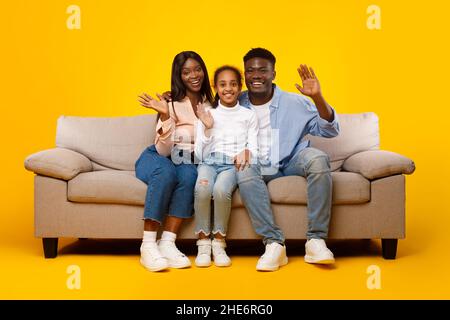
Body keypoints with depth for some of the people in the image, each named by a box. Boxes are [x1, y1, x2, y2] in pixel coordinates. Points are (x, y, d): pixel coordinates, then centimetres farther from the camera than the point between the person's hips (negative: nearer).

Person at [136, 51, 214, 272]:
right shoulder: (172, 104, -9)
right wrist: (165, 115, -28)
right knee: (166, 172, -38)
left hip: (187, 161, 3)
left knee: (189, 174, -34)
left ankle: (167, 243, -31)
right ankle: (148, 245, -34)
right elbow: (163, 151, -15)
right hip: (157, 158, -3)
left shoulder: (210, 104, 5)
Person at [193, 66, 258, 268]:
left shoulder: (248, 115, 12)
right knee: (202, 189, -35)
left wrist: (246, 153, -15)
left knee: (221, 190, -35)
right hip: (209, 162, 1)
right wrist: (208, 128, -5)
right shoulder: (207, 114, 13)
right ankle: (203, 242, -20)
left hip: (233, 164, -1)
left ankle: (219, 242, -18)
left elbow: (254, 151, 8)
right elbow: (200, 154, 7)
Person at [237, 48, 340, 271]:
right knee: (245, 170, -33)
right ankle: (274, 243, -33)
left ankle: (316, 240, -26)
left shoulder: (294, 102, 3)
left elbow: (330, 131, -1)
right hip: (258, 167, 0)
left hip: (292, 161, 0)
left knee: (318, 159, -30)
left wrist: (317, 97, -15)